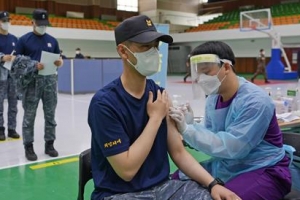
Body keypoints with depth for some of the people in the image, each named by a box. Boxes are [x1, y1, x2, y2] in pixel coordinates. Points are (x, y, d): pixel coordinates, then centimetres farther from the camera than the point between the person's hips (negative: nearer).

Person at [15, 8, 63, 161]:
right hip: (32, 81, -3)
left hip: (50, 80, 3)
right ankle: (28, 146, 12)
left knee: (50, 114, 8)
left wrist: (59, 62, -9)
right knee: (29, 115, 2)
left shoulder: (52, 41, 12)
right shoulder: (24, 40, 1)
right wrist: (33, 66, -18)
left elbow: (59, 61, 15)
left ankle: (49, 144, 19)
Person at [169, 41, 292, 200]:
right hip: (225, 167, 7)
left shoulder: (255, 101, -22)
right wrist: (189, 125, -18)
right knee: (176, 181, 2)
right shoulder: (213, 98, 3)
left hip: (262, 171, -7)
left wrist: (187, 130, -27)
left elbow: (230, 148, -26)